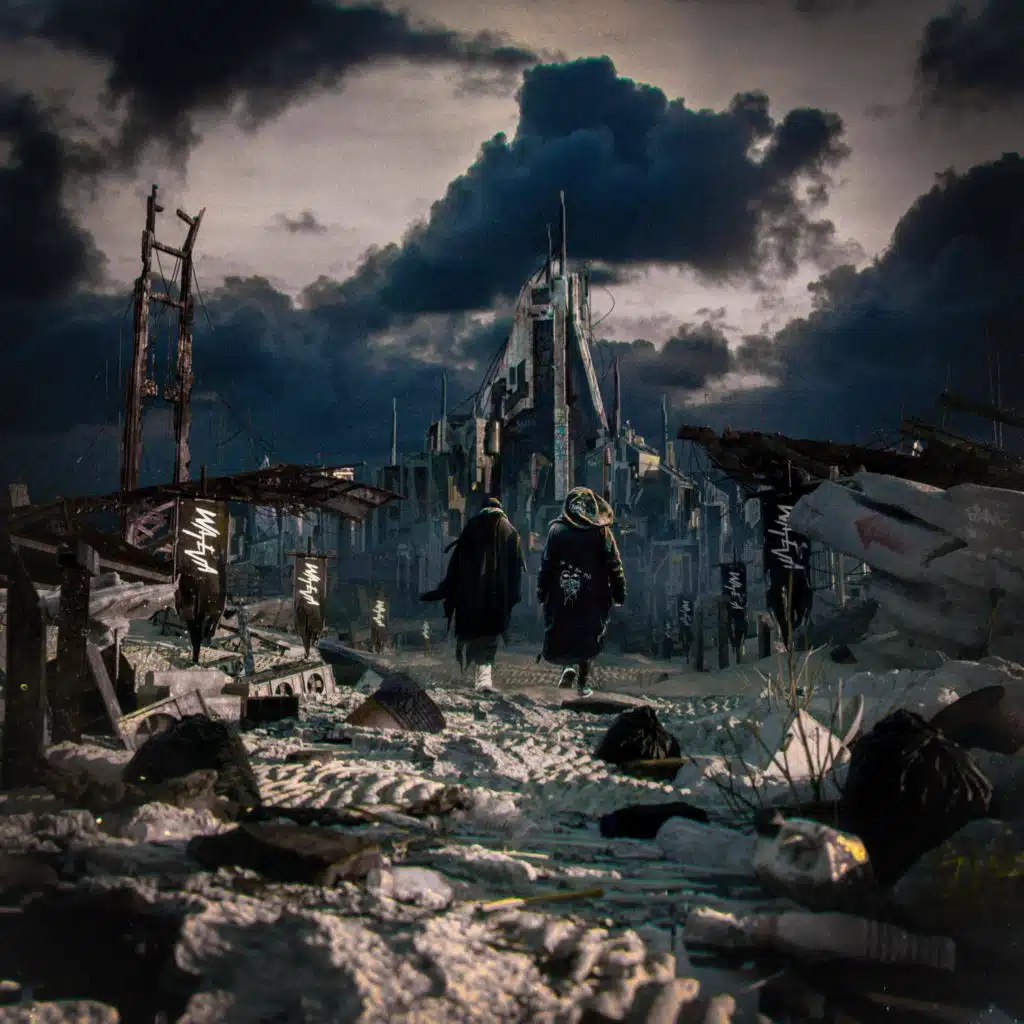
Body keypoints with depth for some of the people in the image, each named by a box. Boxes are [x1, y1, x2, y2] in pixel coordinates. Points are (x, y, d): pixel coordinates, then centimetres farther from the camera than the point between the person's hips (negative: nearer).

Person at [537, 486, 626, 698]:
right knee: (588, 638, 11)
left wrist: (542, 593, 5)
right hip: (593, 598, 0)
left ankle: (568, 666, -11)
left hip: (561, 597, 0)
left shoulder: (557, 529, -3)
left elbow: (546, 564, -3)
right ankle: (582, 684, 10)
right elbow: (614, 565, -4)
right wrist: (619, 595, 3)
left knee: (560, 633, 14)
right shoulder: (602, 531, -3)